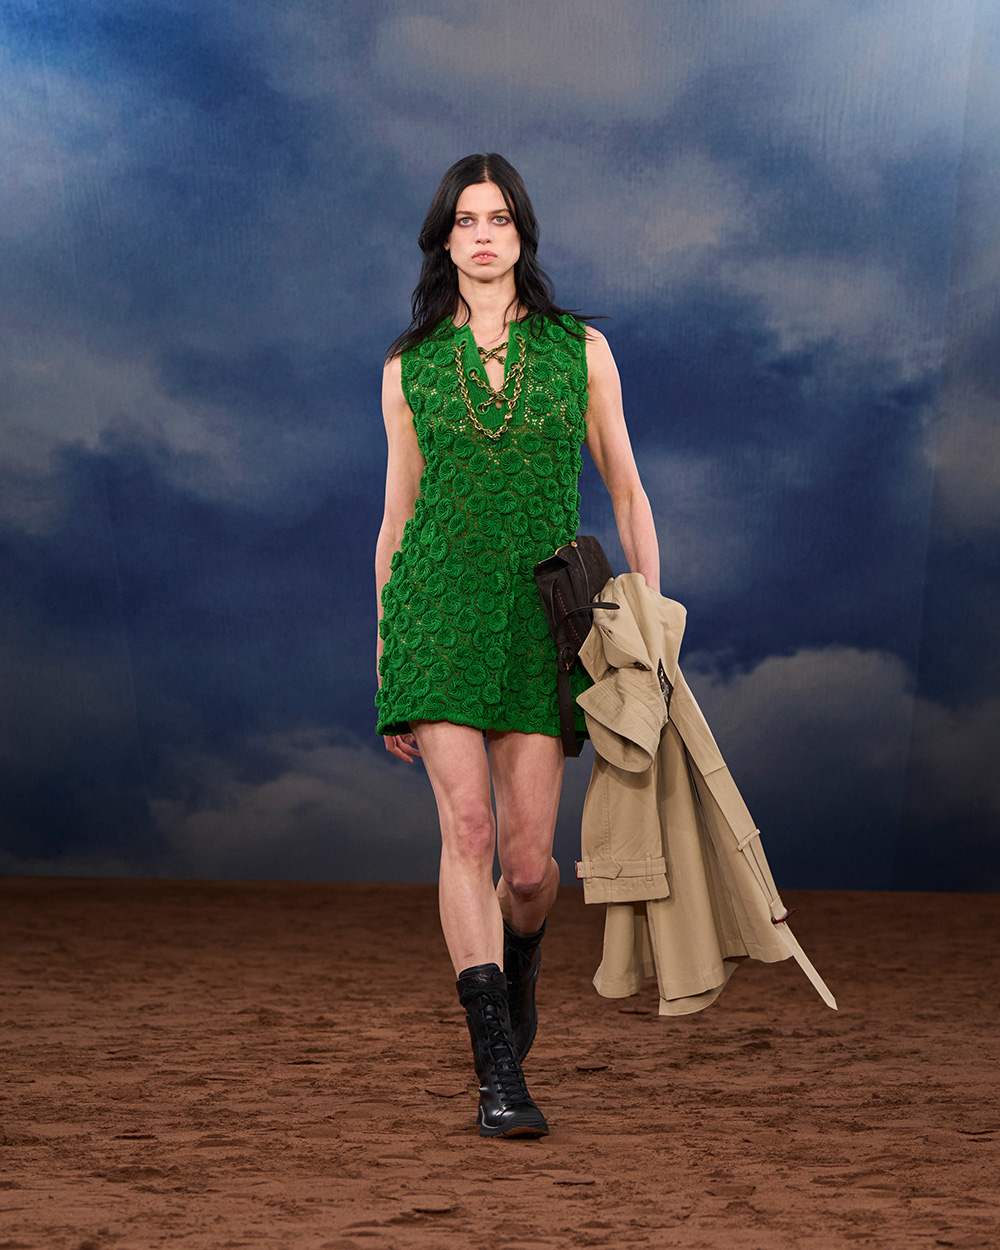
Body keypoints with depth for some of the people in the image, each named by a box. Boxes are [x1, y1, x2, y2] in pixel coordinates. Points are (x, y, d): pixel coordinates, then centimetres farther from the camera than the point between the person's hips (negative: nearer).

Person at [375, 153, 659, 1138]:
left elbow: (625, 491, 10)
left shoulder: (579, 349, 7)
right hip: (438, 604, 0)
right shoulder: (409, 367, 8)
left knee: (528, 856, -3)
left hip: (544, 612, 0)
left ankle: (517, 955, 35)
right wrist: (383, 668, 11)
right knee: (467, 827, -12)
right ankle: (499, 1073, -8)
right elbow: (398, 514, 12)